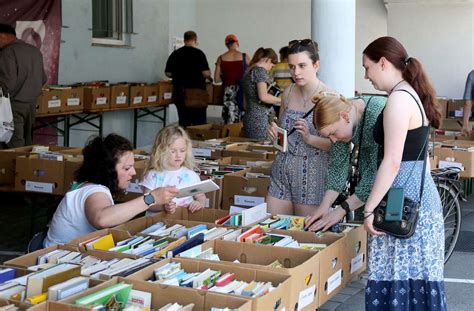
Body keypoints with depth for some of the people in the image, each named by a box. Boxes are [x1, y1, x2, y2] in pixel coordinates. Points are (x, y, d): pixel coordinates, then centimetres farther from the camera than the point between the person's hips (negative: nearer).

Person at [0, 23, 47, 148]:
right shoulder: (35, 51, 10)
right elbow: (43, 79, 14)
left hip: (15, 105, -8)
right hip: (32, 103, 8)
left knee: (15, 146, -5)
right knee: (28, 142, 12)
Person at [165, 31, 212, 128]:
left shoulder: (175, 54, 4)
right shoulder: (199, 53, -7)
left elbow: (168, 73, 6)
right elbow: (206, 73, -12)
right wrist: (209, 77, 9)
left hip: (179, 92, 4)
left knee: (183, 122, 8)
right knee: (199, 122, 2)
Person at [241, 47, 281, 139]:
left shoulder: (249, 71, 18)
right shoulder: (260, 70, -9)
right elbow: (263, 96, -19)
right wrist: (281, 100, -7)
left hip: (249, 117, 9)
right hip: (260, 119, -9)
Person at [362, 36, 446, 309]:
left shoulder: (399, 99, -15)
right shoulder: (411, 94, 15)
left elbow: (392, 162, -20)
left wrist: (369, 209, -16)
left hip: (405, 201, -10)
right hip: (418, 192, 10)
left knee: (398, 277, -4)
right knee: (414, 278, 12)